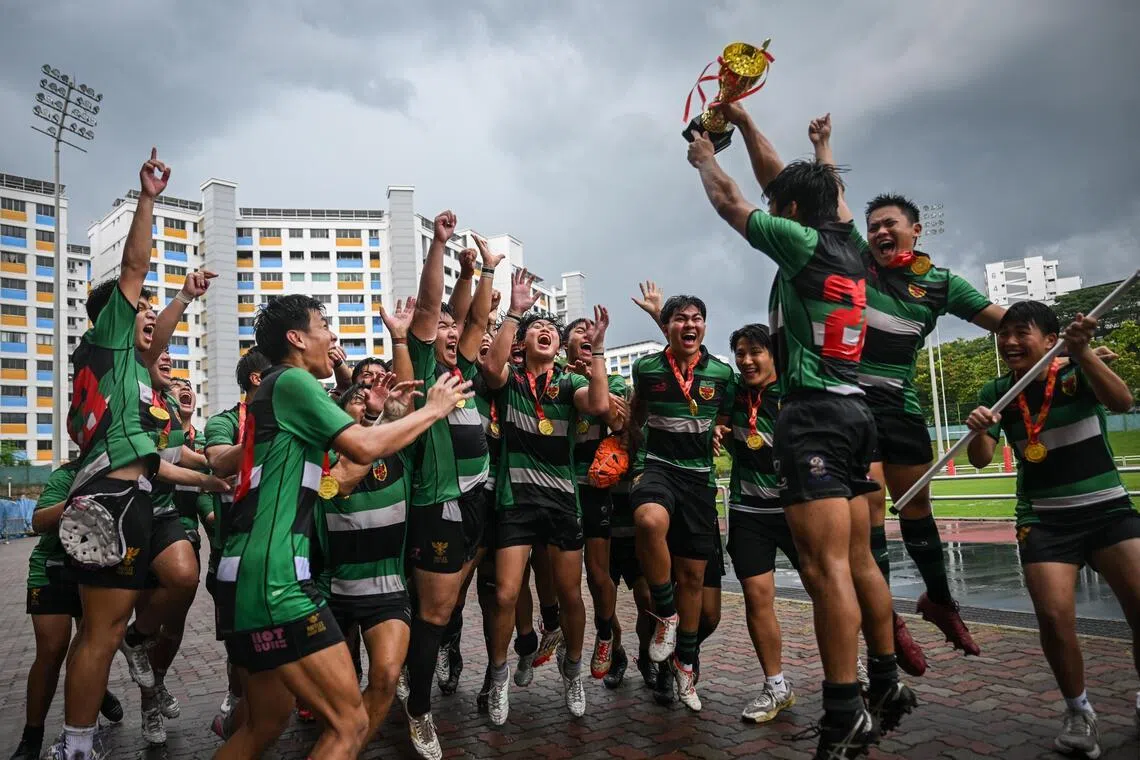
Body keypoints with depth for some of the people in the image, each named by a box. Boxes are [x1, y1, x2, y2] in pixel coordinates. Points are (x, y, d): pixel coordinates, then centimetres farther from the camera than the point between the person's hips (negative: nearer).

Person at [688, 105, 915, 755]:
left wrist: (705, 159, 27)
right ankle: (888, 687, 23)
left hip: (815, 414, -9)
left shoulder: (802, 242, -6)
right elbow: (781, 178, 27)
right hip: (854, 410, 9)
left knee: (825, 568, -10)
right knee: (859, 561, 14)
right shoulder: (848, 245, 16)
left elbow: (730, 202, 7)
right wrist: (742, 121, 36)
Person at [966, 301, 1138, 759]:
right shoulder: (996, 394, -1)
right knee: (1054, 615, -14)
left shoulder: (1078, 374, -6)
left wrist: (1083, 353, -42)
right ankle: (1078, 711, 12)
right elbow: (981, 461, -8)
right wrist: (979, 430, -31)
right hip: (1044, 519, 1)